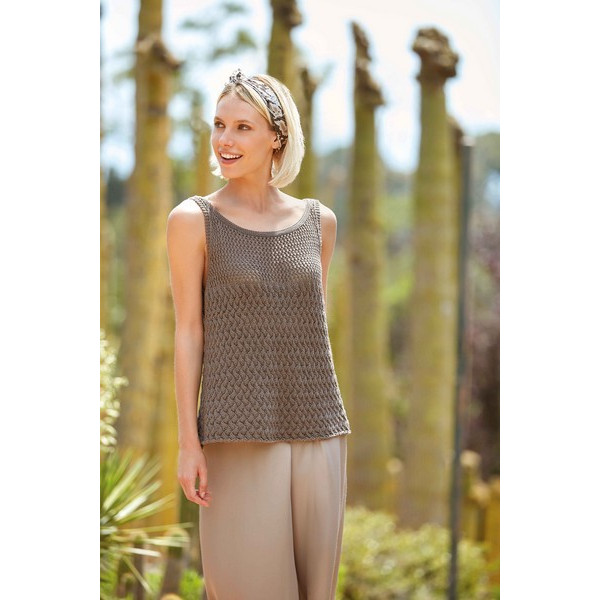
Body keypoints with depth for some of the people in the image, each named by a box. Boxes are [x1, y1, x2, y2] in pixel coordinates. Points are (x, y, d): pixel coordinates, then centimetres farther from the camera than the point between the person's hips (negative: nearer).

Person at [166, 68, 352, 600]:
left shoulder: (319, 221, 8)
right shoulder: (193, 221, -1)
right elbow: (189, 332, -2)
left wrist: (331, 424, 14)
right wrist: (188, 442, -7)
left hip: (318, 433, 3)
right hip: (239, 436, -3)